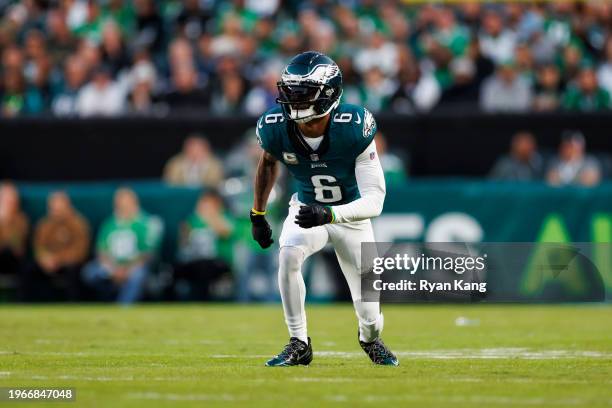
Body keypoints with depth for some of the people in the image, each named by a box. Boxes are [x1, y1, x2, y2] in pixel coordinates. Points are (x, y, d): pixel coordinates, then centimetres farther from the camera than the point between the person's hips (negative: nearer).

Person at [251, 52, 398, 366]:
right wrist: (257, 214, 7)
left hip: (352, 214, -1)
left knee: (368, 309, 3)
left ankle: (371, 338, 44)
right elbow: (268, 161, 3)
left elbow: (374, 201, -34)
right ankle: (299, 345, -14)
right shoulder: (275, 127, -24)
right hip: (306, 208, 2)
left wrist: (328, 215, -49)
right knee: (289, 254, -32)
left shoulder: (355, 128, -35)